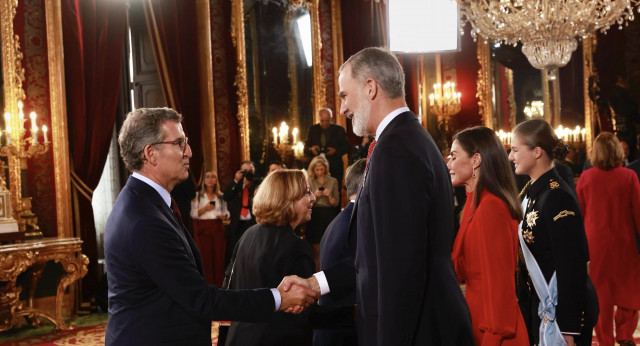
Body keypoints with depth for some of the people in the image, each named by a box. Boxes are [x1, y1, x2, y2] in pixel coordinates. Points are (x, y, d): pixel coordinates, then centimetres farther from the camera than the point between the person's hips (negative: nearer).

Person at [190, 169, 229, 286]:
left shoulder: (221, 196, 15)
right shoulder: (198, 195, 7)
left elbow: (225, 211, 19)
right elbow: (193, 214, 1)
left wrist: (225, 215, -3)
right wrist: (205, 208, -13)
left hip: (218, 227, 2)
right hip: (203, 228, -2)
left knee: (219, 256, -2)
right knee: (205, 257, -6)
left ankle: (219, 284, 4)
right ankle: (208, 285, 0)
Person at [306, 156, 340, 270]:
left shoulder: (333, 181, 6)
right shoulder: (309, 182, 8)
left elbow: (335, 203, 6)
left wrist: (329, 195, -13)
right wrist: (315, 195, -12)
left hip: (329, 216, 0)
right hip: (314, 217, 0)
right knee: (316, 250, -1)